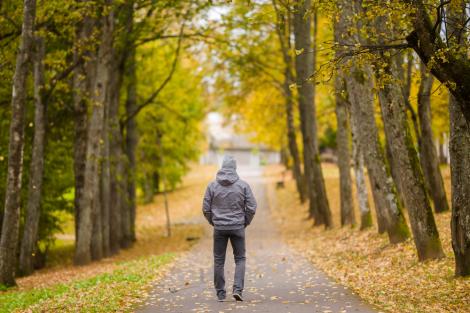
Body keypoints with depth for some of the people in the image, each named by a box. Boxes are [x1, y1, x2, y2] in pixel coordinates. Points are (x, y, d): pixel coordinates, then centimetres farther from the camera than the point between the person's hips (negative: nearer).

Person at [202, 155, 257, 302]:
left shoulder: (212, 186, -2)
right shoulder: (243, 185, -4)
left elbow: (206, 208, -1)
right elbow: (251, 207, -4)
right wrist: (245, 222, 10)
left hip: (219, 228, 1)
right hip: (237, 228, -1)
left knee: (219, 261, 9)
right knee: (240, 259, 9)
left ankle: (220, 293, 12)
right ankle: (238, 289, -6)